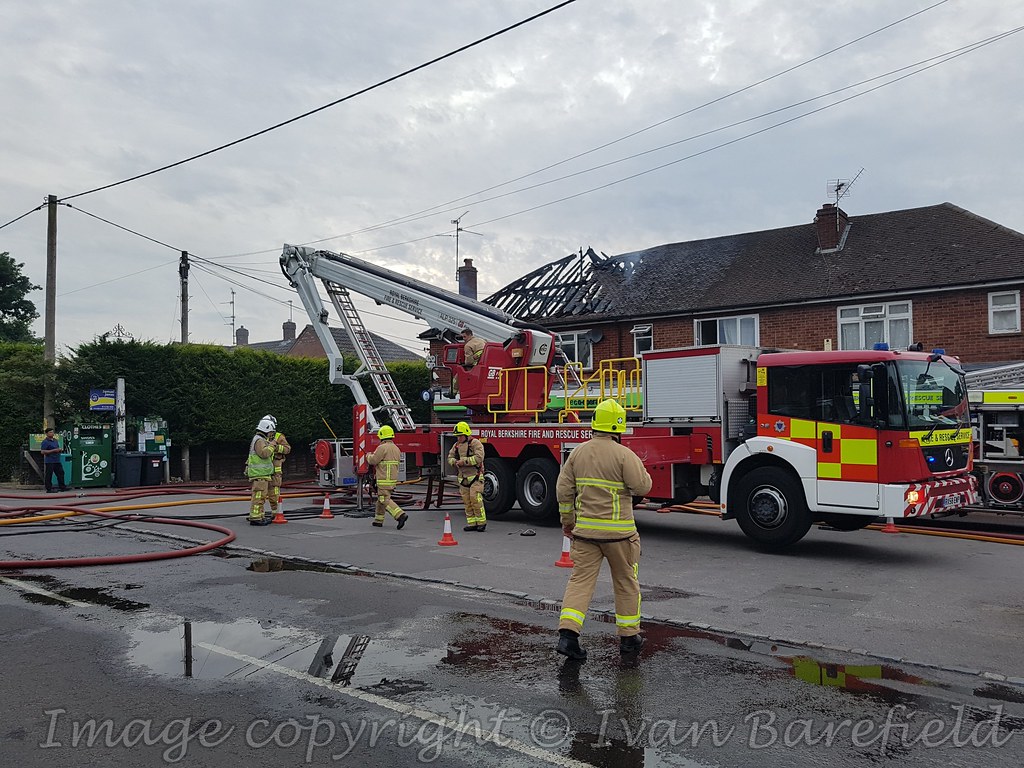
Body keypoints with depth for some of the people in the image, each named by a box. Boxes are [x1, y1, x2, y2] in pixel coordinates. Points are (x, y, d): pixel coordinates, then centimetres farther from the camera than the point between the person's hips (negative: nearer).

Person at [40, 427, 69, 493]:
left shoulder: (56, 440, 17)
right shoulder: (45, 442, -9)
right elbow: (42, 452, -16)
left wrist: (60, 450, 6)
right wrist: (53, 450, -19)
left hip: (57, 460, 8)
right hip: (49, 461, -8)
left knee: (60, 473, 8)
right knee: (48, 475, -3)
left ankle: (62, 487, 14)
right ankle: (49, 489, 2)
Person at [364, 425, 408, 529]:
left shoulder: (382, 448, -15)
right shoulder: (396, 448, 12)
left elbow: (373, 461, -14)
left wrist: (369, 455, 10)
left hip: (384, 480, -9)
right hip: (393, 478, 9)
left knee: (385, 500, -8)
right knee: (381, 499, 19)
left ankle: (401, 515, -22)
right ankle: (378, 520, 26)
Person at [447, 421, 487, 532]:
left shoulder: (475, 443, -8)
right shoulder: (456, 445, 14)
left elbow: (478, 458, -20)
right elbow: (450, 457, 17)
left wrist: (464, 461, -20)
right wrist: (454, 462, -7)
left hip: (475, 477, -7)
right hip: (463, 478, 7)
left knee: (475, 499, -13)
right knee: (467, 501, 5)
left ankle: (482, 522, -3)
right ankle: (472, 523, 11)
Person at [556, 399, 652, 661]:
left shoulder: (578, 453, 3)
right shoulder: (623, 455, -12)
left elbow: (563, 489, 4)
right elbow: (642, 486, -14)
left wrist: (567, 519, 14)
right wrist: (641, 470, 7)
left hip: (585, 530, 4)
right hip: (618, 531, -3)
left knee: (580, 580, 6)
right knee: (626, 583, 12)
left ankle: (568, 633, -6)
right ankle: (629, 637, 22)